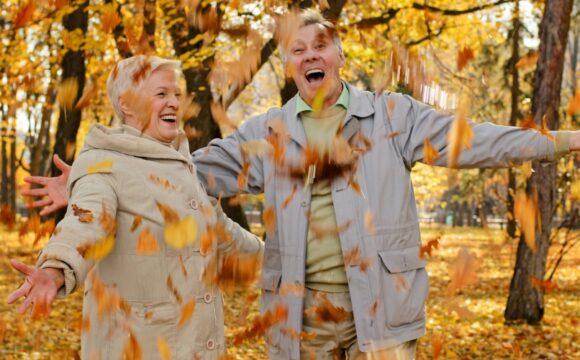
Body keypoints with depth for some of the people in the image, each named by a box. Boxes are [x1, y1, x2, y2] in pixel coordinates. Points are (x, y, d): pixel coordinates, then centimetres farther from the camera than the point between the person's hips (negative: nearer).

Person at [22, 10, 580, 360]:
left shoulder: (389, 115, 6)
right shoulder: (265, 134, 10)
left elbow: (469, 140, 3)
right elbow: (194, 169, 8)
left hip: (380, 306, -2)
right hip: (300, 312, 2)